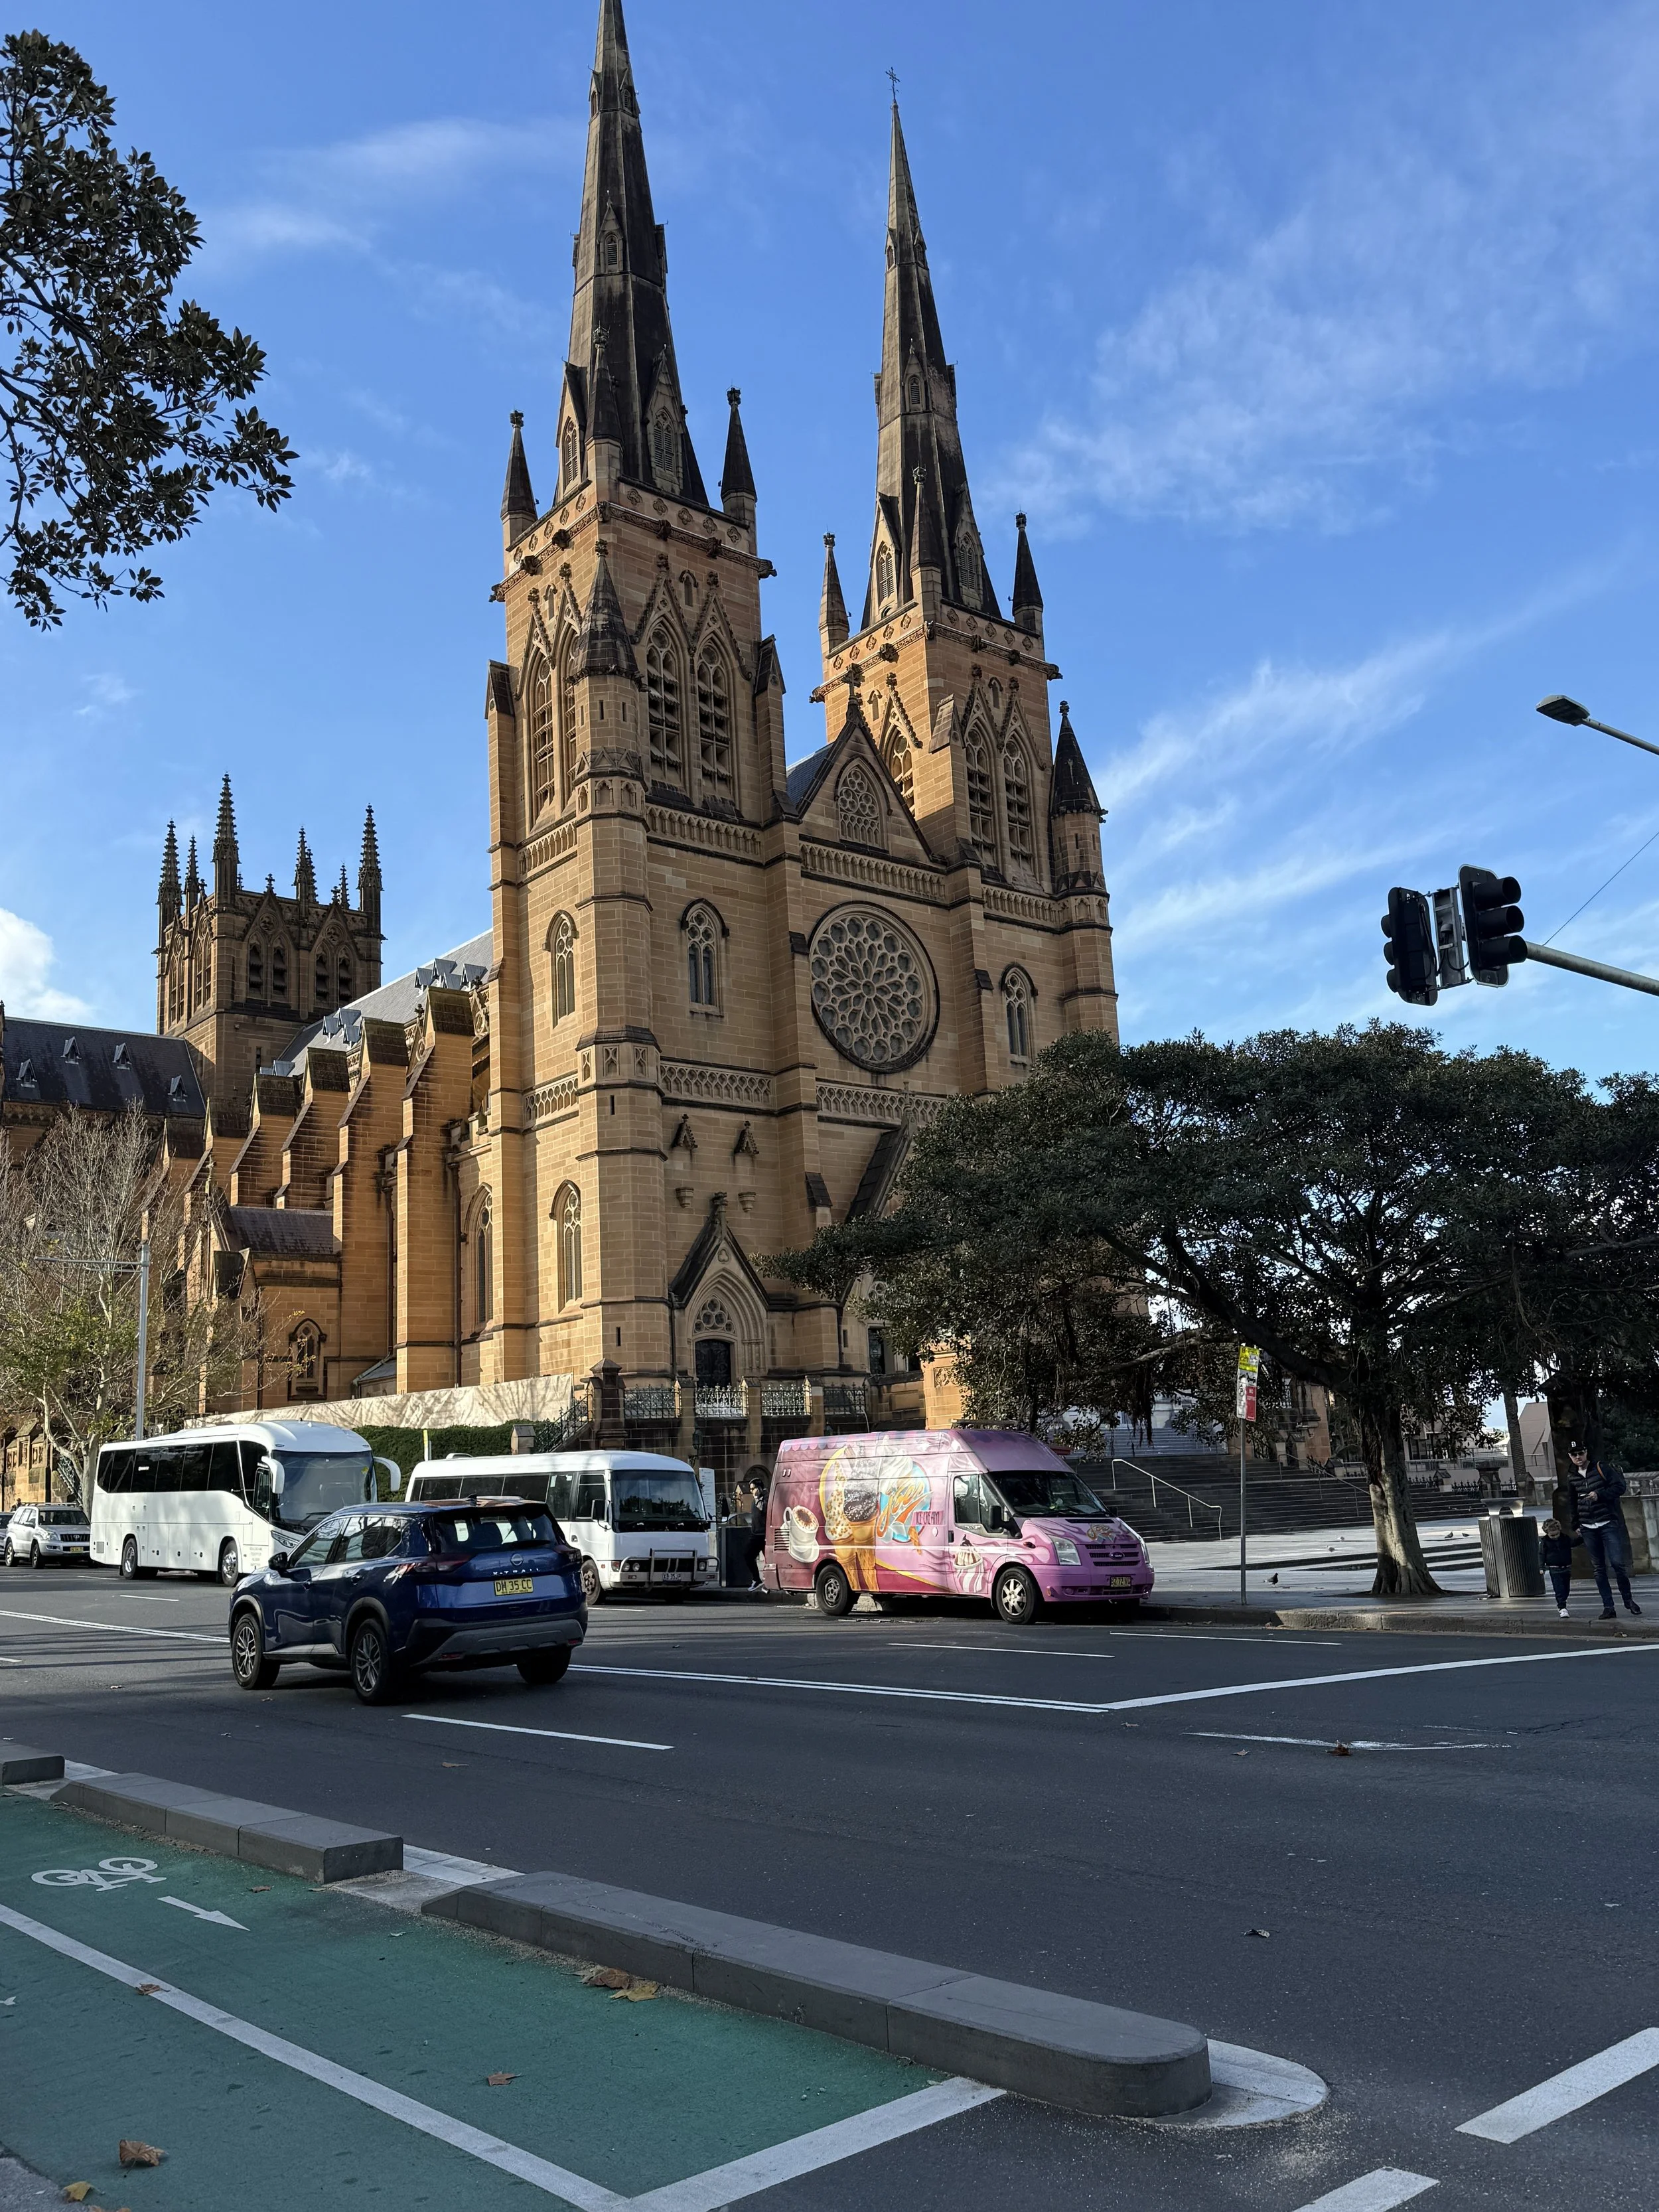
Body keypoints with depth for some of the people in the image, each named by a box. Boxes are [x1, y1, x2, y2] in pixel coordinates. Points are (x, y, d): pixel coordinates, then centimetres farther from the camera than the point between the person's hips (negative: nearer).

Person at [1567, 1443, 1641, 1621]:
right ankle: (1608, 1607, 3)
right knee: (1599, 1569, 2)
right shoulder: (1573, 1478, 11)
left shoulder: (1601, 1469, -2)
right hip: (1588, 1529, 4)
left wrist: (1599, 1495, -18)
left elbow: (1619, 1487, -7)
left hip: (1608, 1524, -4)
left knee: (1618, 1562, -10)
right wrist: (1576, 1525, 15)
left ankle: (1628, 1600, 11)